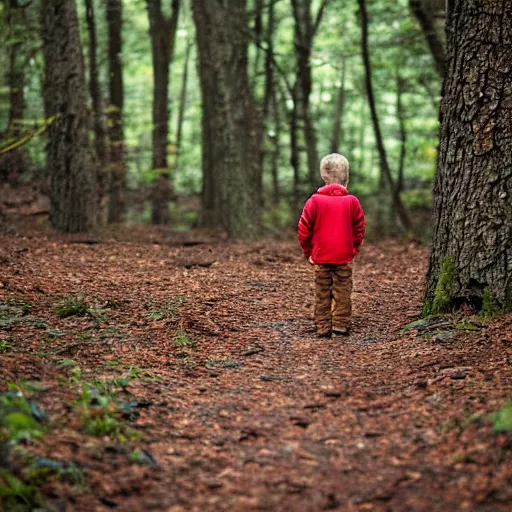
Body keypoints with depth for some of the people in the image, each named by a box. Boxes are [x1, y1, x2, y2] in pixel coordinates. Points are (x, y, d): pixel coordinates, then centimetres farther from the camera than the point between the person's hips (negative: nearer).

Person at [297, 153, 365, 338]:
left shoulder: (315, 200, -6)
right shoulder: (352, 201, -3)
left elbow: (303, 229, -4)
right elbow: (359, 228, 3)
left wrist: (308, 251, 8)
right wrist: (353, 249, 14)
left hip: (321, 256, 0)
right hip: (344, 256, 0)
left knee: (322, 293, 6)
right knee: (342, 292, 7)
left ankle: (323, 328, 7)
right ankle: (340, 326, 6)